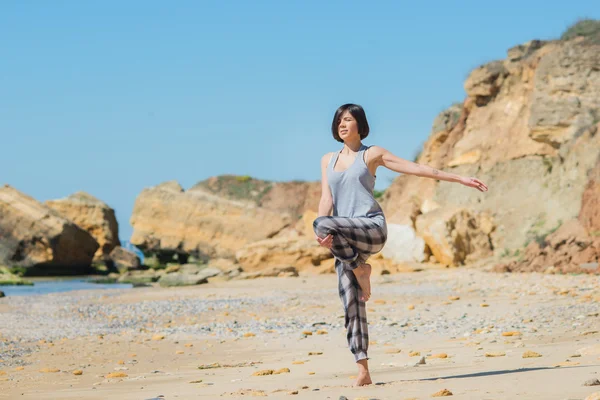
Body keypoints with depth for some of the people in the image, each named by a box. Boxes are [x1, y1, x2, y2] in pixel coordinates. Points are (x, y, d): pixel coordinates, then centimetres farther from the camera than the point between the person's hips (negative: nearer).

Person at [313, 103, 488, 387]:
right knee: (351, 304, -6)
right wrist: (324, 235, -14)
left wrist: (460, 179, 2)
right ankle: (363, 371, -7)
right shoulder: (328, 160, 17)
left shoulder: (372, 154, 6)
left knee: (322, 224, -32)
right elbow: (326, 199, 6)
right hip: (346, 241, 4)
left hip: (372, 228, -4)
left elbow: (416, 168, 6)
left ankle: (360, 268, -10)